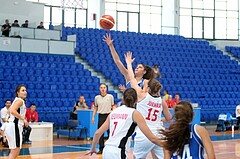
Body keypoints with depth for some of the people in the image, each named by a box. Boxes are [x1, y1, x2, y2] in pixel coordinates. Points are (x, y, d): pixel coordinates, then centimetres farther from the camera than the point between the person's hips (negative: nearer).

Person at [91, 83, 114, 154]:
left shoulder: (110, 96, 0)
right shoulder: (97, 97, 6)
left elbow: (113, 107, 3)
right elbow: (95, 108, 13)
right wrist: (93, 117, 5)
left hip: (108, 115, -2)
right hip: (101, 116, 2)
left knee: (110, 132, 1)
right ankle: (101, 149, 9)